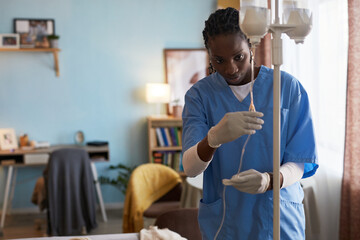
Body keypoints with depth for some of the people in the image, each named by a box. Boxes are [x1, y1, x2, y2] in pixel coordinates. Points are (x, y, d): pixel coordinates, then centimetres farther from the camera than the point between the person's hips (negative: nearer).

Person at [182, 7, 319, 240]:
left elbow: (301, 163, -7)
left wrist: (269, 180, -28)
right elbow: (190, 168, -17)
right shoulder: (199, 94, -6)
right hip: (222, 221, 1)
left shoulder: (288, 87, -8)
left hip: (279, 219, -1)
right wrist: (214, 137, -38)